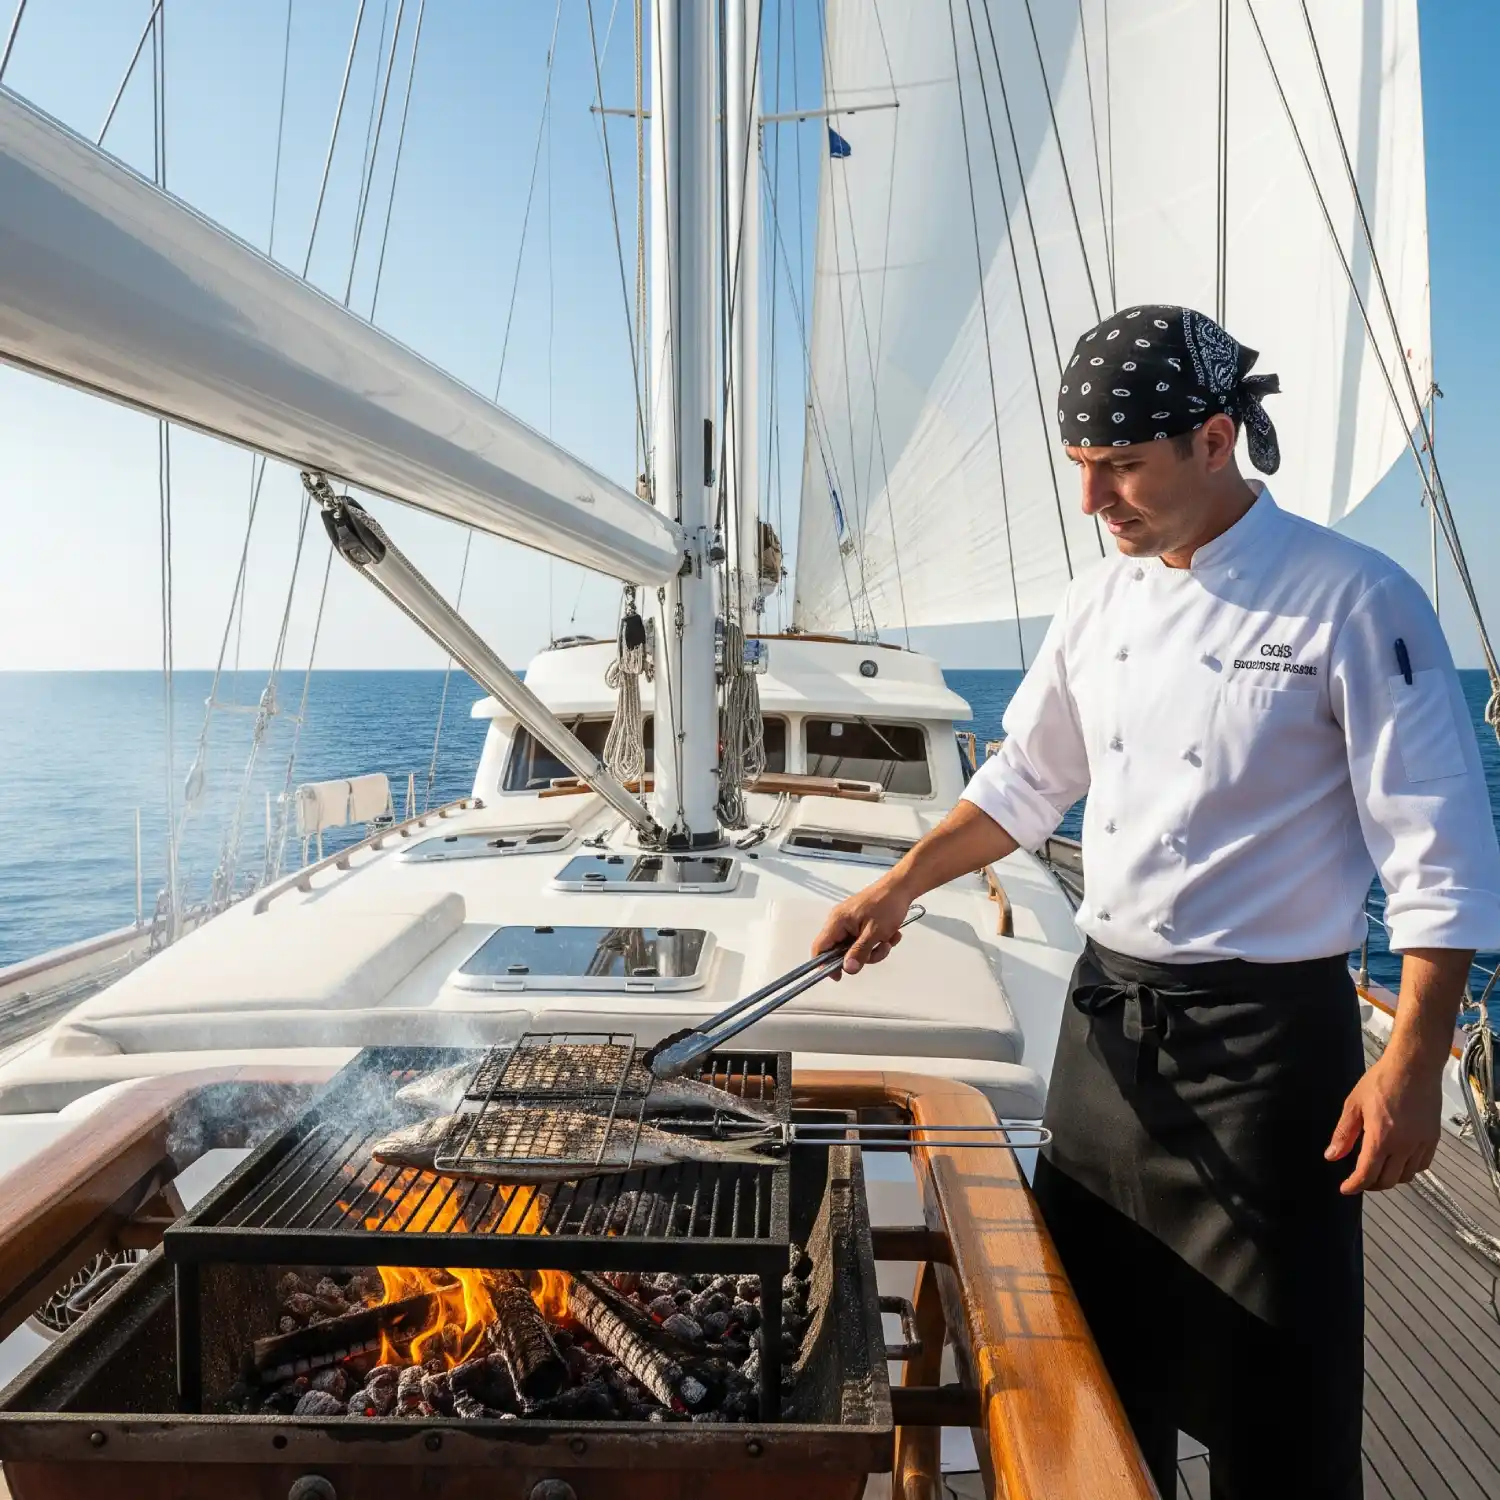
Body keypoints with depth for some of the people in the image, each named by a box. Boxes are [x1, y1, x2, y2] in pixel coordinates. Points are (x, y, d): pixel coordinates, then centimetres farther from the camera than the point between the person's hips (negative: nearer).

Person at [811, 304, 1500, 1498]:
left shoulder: (1353, 602, -13)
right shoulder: (1102, 601, 5)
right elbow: (1026, 783, 14)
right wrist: (898, 889, 9)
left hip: (1265, 1038, -6)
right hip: (1108, 1019, 6)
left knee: (1273, 1397, 9)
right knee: (1099, 1353, 21)